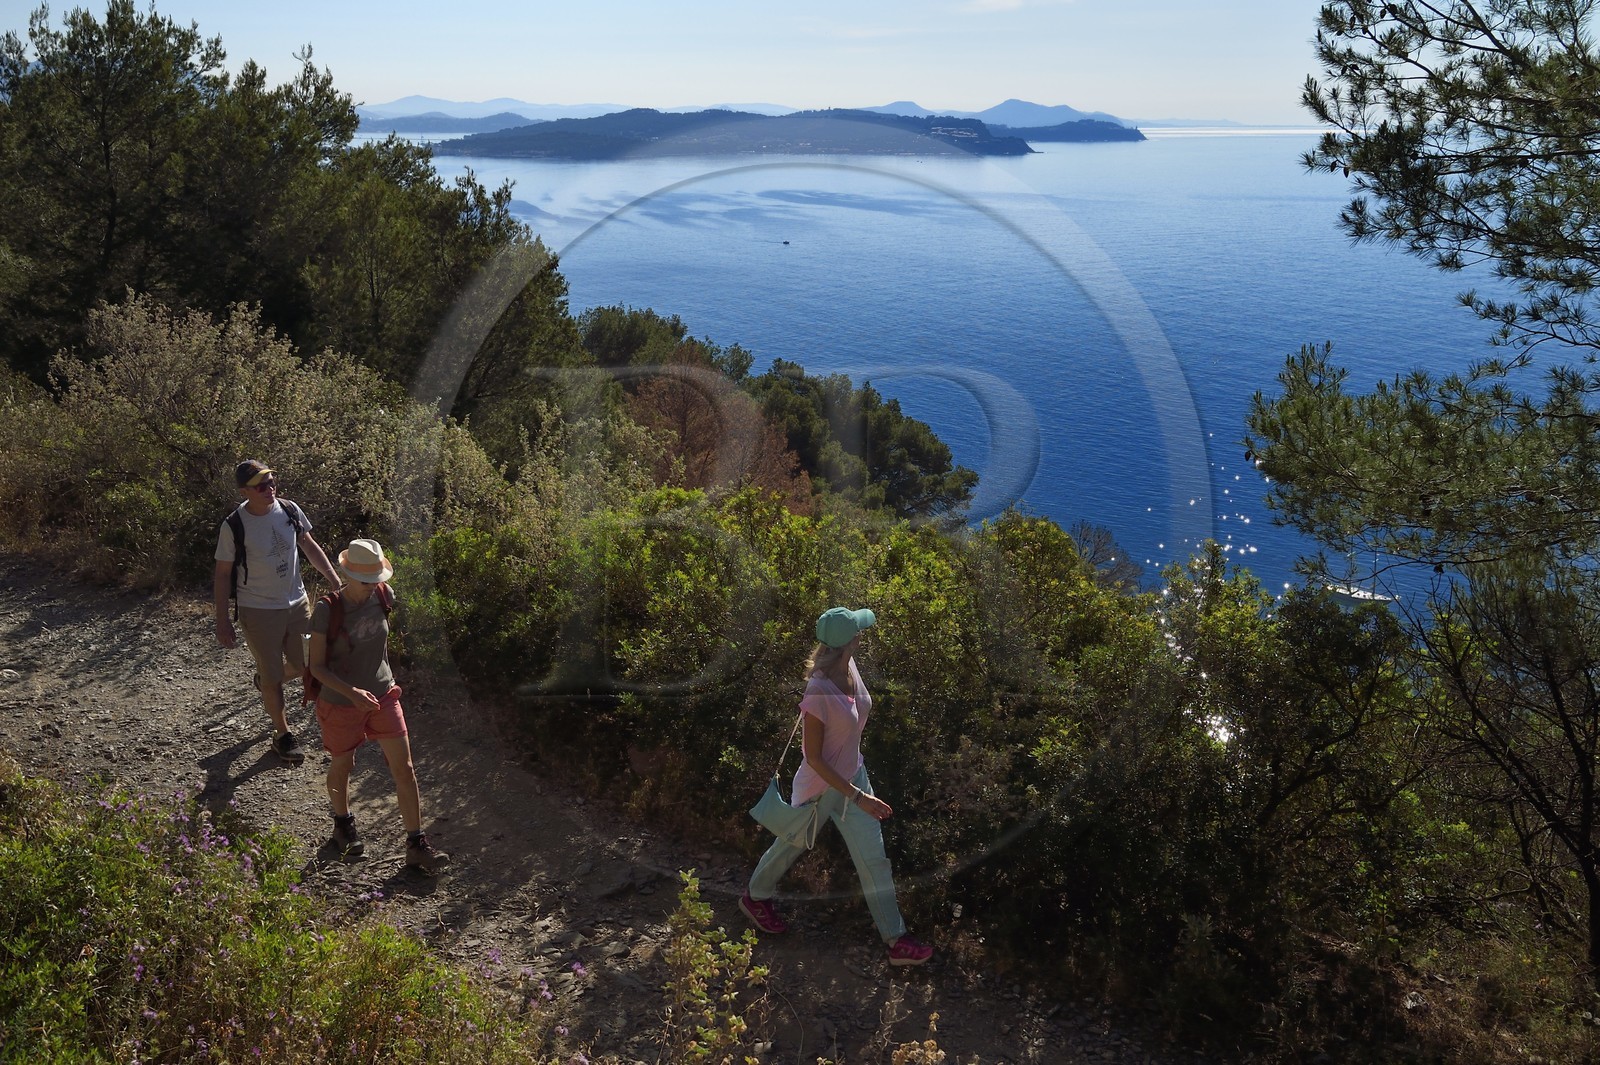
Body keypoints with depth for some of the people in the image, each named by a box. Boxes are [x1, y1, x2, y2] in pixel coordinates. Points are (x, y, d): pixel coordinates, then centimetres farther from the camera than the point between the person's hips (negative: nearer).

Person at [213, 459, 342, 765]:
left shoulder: (289, 510, -5)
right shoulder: (234, 527, -17)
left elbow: (309, 546, 10)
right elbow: (223, 574, -9)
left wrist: (335, 580, 7)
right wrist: (222, 621, -7)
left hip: (297, 604, 5)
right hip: (259, 611, -4)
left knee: (307, 667, 13)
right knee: (273, 680, 6)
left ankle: (265, 675, 44)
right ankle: (282, 734, 26)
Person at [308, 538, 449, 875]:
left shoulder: (383, 596, -8)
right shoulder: (327, 609, -21)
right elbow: (317, 666, -16)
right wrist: (352, 692, -29)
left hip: (383, 696, 3)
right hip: (341, 704, -3)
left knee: (405, 768, 1)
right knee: (342, 766, 18)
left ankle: (416, 844, 10)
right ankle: (343, 822, 47)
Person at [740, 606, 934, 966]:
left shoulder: (849, 668, -11)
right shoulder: (820, 694, -35)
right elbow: (813, 758, -26)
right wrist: (858, 797, -23)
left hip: (853, 773, 8)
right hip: (822, 785, -8)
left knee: (873, 857, 14)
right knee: (792, 844, 16)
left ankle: (896, 940, 29)